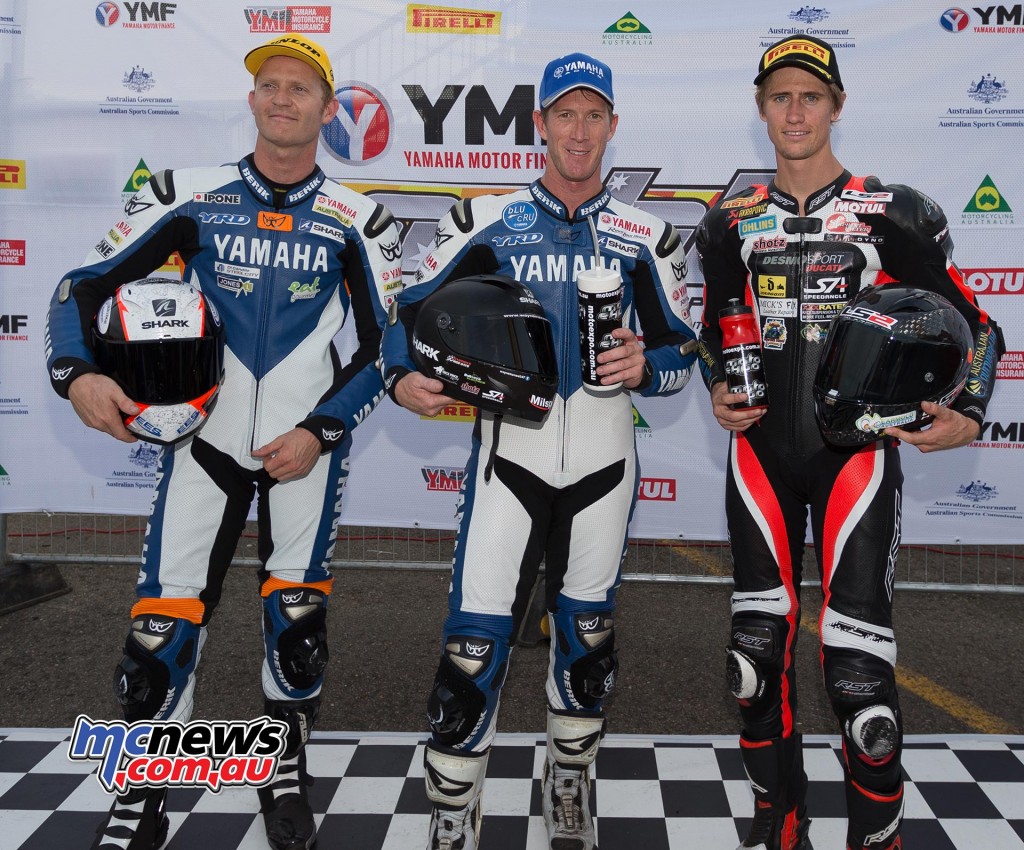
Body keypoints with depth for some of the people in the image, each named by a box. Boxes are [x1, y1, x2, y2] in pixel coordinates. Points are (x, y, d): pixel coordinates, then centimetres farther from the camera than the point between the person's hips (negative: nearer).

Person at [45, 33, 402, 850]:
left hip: (307, 446, 0)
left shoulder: (356, 220, 1)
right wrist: (78, 371, -14)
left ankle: (287, 777, 27)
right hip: (204, 438, 0)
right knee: (163, 623, -1)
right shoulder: (189, 196, 2)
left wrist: (320, 430, -8)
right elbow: (86, 282, 4)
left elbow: (385, 345, 2)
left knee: (299, 618, 2)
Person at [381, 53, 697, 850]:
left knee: (587, 632, 15)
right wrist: (403, 378, -15)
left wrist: (645, 366, -14)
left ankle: (570, 786, 38)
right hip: (509, 459, -2)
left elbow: (682, 350, 7)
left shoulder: (646, 237, 5)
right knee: (476, 641, -6)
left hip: (603, 464, 2)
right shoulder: (486, 221, 2)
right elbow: (413, 305, 4)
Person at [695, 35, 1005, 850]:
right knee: (759, 647, 7)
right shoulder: (732, 222, 8)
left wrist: (968, 416, -11)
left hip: (857, 449, -3)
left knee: (857, 659, -8)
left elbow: (974, 324, 4)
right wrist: (719, 392, 3)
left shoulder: (893, 215, -2)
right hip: (761, 450, 4)